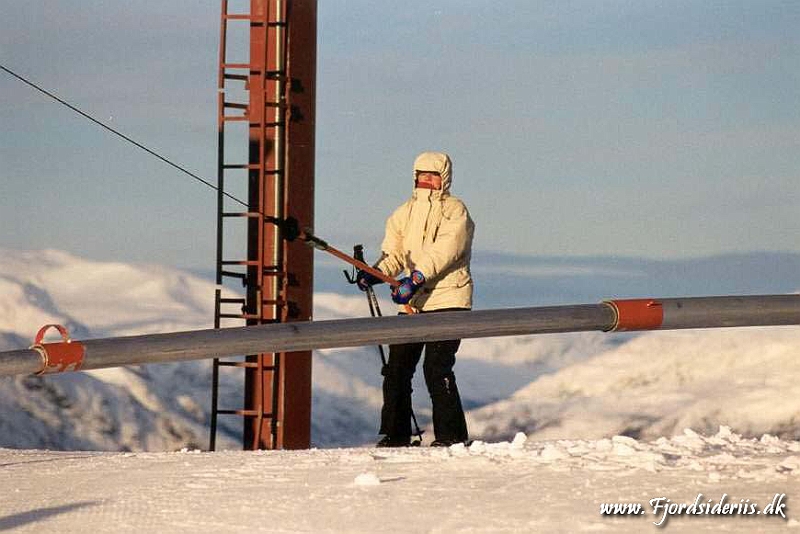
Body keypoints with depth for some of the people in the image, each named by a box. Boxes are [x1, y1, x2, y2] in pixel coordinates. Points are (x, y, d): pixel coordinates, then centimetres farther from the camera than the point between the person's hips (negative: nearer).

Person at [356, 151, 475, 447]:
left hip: (447, 301, -6)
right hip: (412, 303, 6)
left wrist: (415, 279, -30)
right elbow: (394, 255, 9)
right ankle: (396, 434, 11)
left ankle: (451, 434, -5)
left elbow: (444, 252, -17)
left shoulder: (455, 211, -2)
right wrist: (374, 274, -12)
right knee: (397, 367, 1)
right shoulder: (404, 213, 16)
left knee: (436, 368, -13)